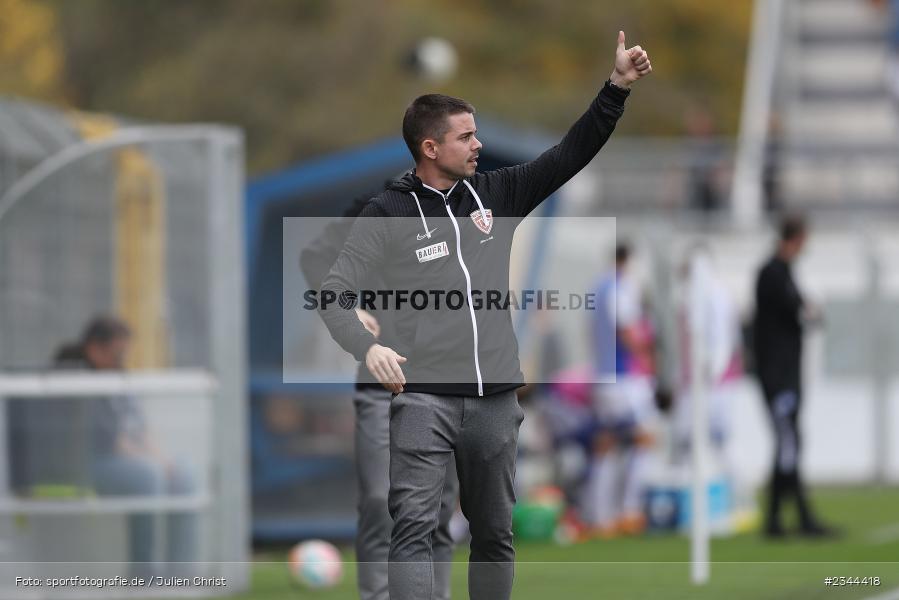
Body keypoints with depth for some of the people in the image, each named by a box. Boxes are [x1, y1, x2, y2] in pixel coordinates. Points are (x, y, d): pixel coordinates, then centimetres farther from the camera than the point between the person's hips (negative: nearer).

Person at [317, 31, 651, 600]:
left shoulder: (497, 194, 8)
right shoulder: (389, 214, -3)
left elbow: (571, 155, 8)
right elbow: (336, 294, -6)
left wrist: (617, 87, -2)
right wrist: (368, 346, -24)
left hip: (495, 397, 5)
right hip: (423, 397, -4)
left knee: (495, 532, 11)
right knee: (414, 527, -15)